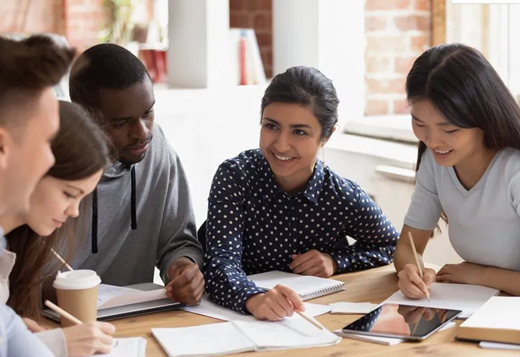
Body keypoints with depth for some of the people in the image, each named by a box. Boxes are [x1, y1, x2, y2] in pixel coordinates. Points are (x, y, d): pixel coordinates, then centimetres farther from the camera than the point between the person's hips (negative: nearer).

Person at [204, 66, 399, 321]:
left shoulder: (345, 199, -9)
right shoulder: (234, 177, -13)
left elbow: (391, 245, 9)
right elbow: (221, 264, -23)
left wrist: (336, 262, -9)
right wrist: (254, 299, -44)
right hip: (242, 317, -1)